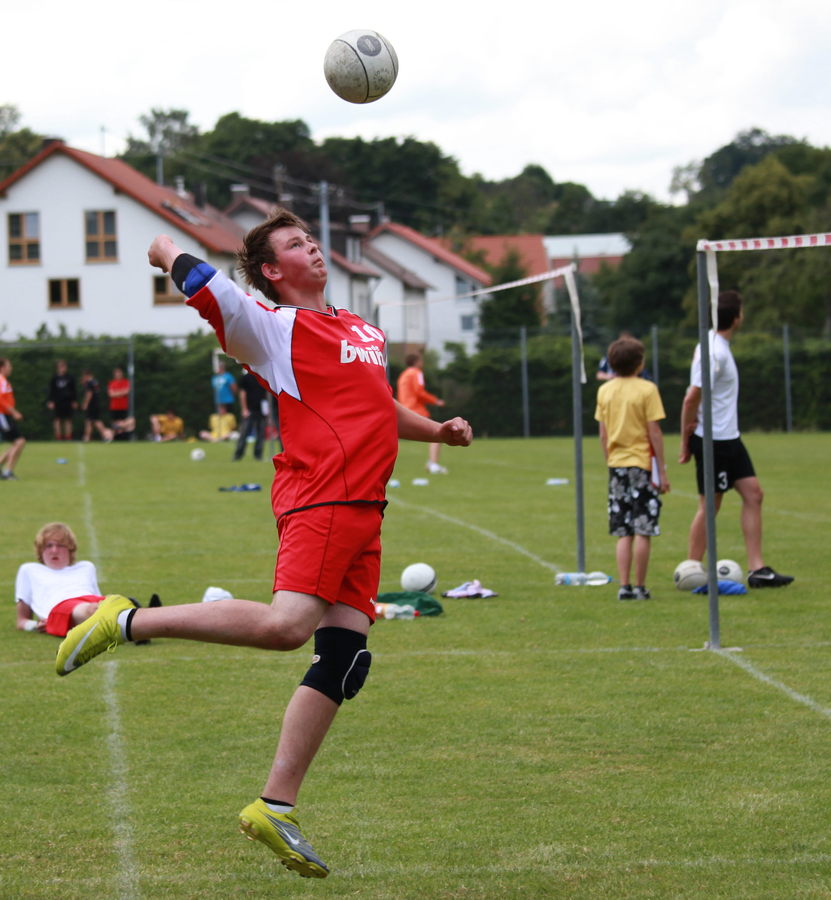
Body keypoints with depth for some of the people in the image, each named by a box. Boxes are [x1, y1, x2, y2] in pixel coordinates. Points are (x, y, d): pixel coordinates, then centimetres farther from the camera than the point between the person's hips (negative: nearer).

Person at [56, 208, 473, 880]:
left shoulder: (363, 329, 25)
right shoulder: (275, 327, 1)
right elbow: (196, 279, -9)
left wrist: (438, 431, 25)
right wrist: (167, 248, 10)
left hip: (363, 510, 8)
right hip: (320, 499, -8)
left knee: (344, 656, 0)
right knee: (287, 625, -26)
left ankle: (275, 808, 3)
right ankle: (126, 622, -12)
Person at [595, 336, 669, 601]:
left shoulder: (604, 390, 6)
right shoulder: (647, 389, -8)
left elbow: (603, 434, 8)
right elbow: (654, 432, -9)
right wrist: (662, 471, -5)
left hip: (617, 466, 5)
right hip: (642, 464, -5)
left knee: (623, 533, 7)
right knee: (643, 531, -1)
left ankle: (624, 587, 3)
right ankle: (640, 587, 0)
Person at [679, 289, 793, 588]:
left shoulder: (715, 345, 10)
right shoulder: (714, 353, -20)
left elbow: (693, 397, 19)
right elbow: (692, 398, -23)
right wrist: (686, 442, -15)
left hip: (729, 439, 10)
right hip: (713, 440, -10)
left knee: (753, 493, 5)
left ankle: (757, 569, 5)